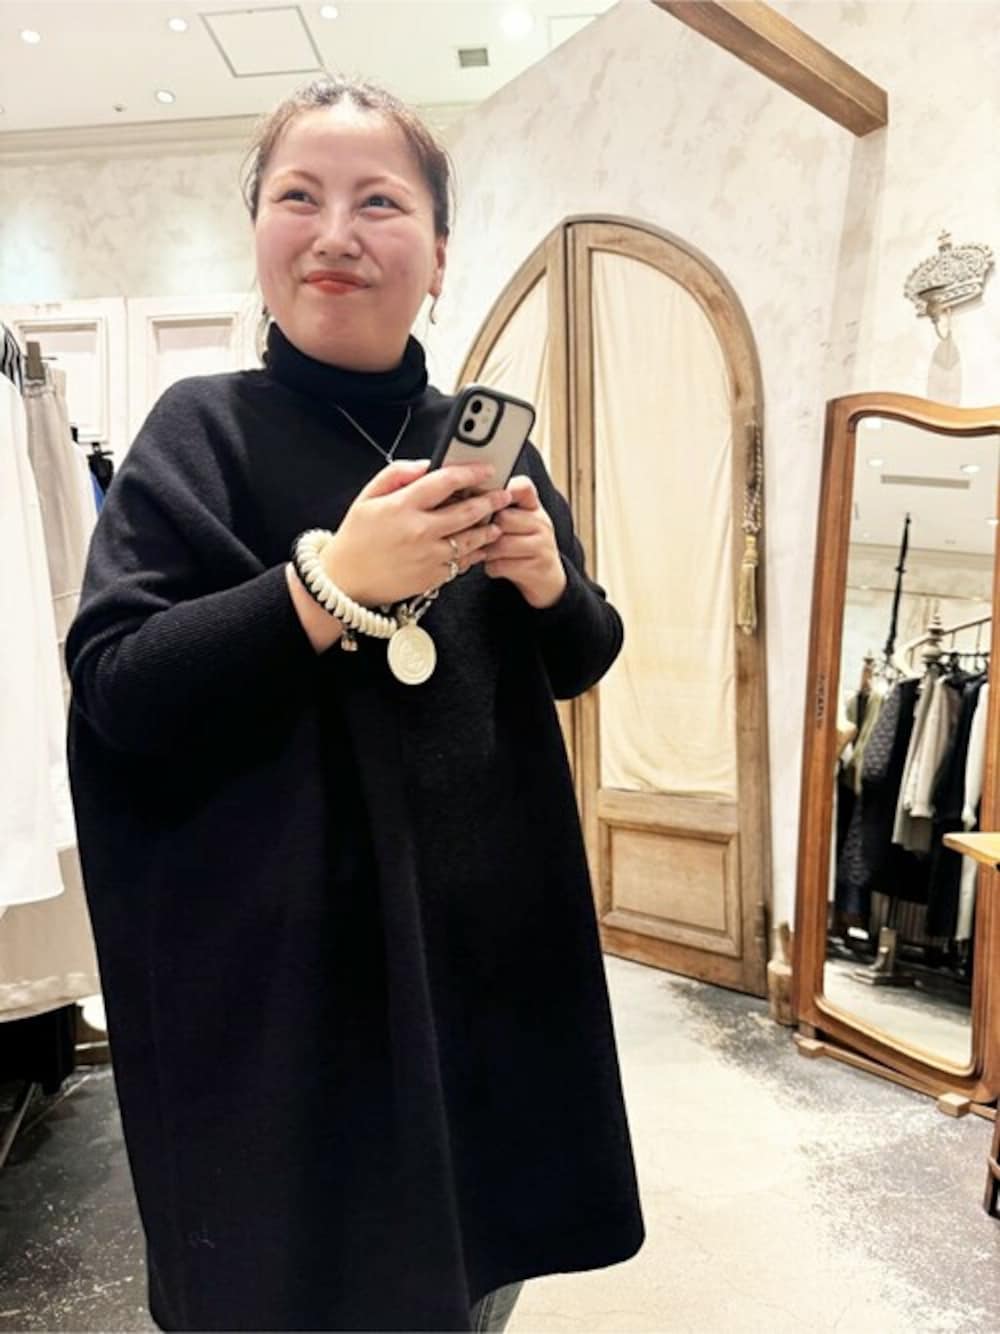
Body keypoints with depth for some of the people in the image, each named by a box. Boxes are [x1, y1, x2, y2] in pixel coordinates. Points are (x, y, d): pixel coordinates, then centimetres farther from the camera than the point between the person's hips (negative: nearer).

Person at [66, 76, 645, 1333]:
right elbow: (110, 690, -14)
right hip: (294, 957, -4)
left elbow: (580, 665, 9)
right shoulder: (202, 430, -7)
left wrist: (549, 582, -13)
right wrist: (332, 581, -25)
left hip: (493, 926, 5)